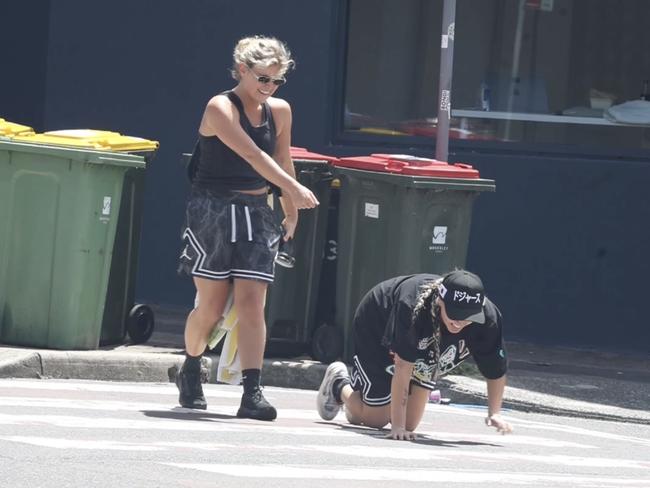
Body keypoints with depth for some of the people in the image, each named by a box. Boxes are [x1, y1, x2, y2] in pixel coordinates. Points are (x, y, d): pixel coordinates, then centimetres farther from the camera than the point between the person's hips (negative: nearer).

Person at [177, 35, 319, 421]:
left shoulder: (280, 111, 7)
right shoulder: (220, 108, -12)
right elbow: (253, 155, -23)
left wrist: (291, 214, 18)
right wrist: (294, 188, -33)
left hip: (257, 214, 4)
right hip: (213, 211, -4)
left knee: (252, 303, -8)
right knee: (212, 305, 1)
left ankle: (253, 393, -16)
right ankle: (191, 371, 29)